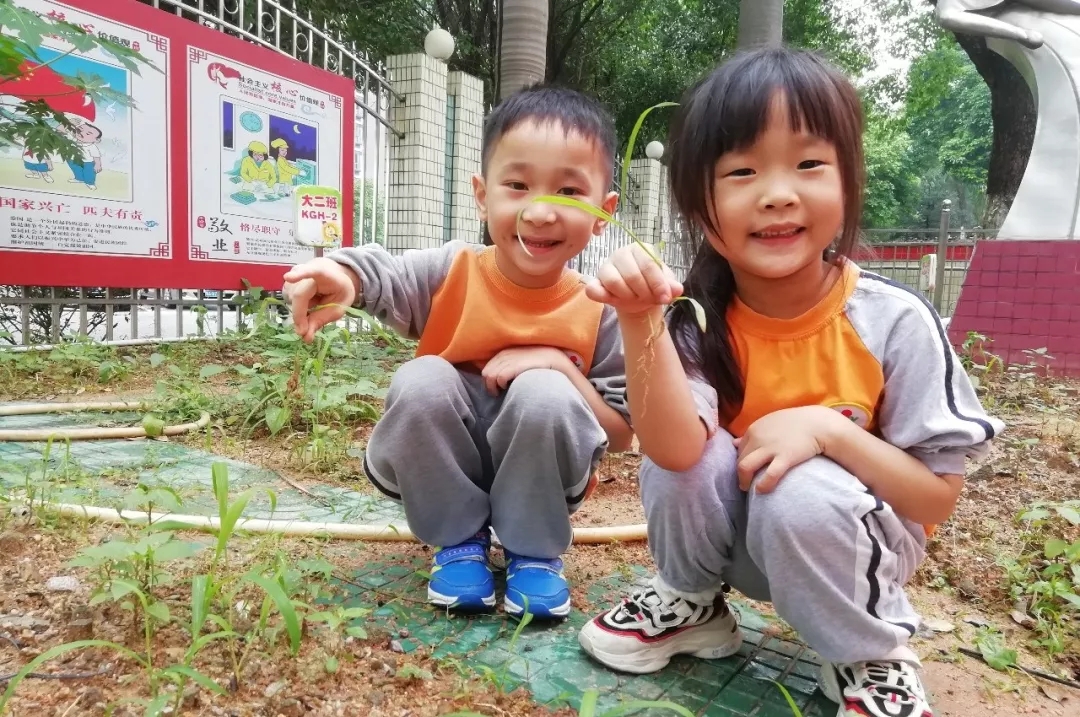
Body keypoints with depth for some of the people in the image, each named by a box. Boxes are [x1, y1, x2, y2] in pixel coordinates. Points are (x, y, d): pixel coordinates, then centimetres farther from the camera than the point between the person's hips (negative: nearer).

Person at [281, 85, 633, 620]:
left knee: (545, 392, -30)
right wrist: (339, 275, -53)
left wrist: (560, 364, -24)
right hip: (443, 477, 1)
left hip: (535, 485, 0)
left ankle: (535, 549, -5)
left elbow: (622, 434, -9)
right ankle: (459, 540, -5)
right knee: (423, 380, -28)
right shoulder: (450, 273, -13)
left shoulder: (598, 314, -13)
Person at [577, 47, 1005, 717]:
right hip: (734, 529, 2)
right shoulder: (696, 318, -17)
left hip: (852, 538, -1)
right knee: (678, 458, -26)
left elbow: (940, 495, -15)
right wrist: (641, 322, -45)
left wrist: (825, 427, -29)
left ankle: (875, 656, -1)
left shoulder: (896, 321, -20)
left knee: (801, 495, -32)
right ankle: (692, 600, 5)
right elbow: (675, 450, -33)